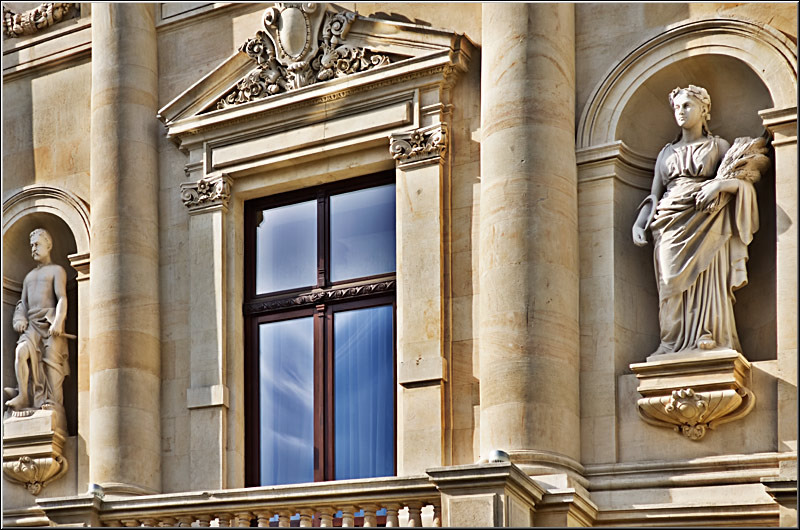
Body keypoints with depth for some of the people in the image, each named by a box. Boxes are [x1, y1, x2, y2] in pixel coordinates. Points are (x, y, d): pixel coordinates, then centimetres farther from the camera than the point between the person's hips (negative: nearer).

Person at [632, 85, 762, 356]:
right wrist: (639, 223, 5)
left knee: (706, 279, -17)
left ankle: (707, 339, -22)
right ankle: (674, 345, -14)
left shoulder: (718, 146, 16)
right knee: (672, 281, -10)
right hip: (671, 225, 3)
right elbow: (654, 194, 22)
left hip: (704, 222, -3)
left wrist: (718, 184, -16)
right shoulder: (667, 153, 26)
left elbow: (748, 174, 3)